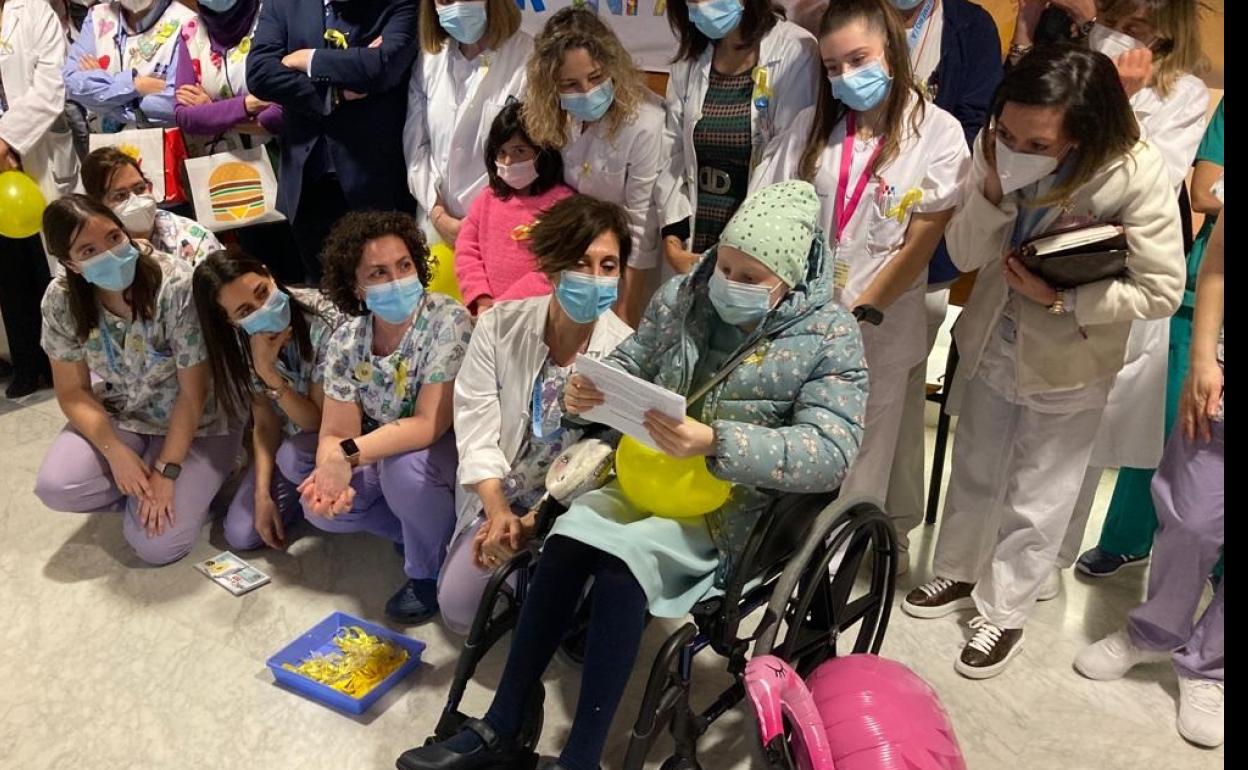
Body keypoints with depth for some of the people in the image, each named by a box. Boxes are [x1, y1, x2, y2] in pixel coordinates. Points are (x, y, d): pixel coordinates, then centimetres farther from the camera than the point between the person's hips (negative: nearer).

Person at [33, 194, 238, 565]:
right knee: (54, 487, -22)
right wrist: (116, 453, -20)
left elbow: (193, 394, -20)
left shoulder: (177, 286, -27)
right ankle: (140, 490, 6)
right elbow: (73, 392, -5)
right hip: (119, 417, 4)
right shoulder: (62, 300, -14)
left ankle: (190, 487, 14)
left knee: (156, 545, -17)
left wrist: (166, 471, -21)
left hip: (194, 423, -4)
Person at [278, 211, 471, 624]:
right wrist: (330, 474, -36)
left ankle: (430, 571, -7)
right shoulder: (345, 340, -9)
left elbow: (430, 424, -29)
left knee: (404, 466, -34)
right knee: (320, 504, -8)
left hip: (448, 451, -6)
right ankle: (428, 532, 9)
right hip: (383, 457, 6)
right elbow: (336, 433, -13)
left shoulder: (447, 321, -25)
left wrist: (349, 454, -38)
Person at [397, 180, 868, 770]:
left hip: (740, 504, -4)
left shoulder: (831, 338, -10)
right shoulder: (684, 297, 4)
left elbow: (831, 453, -20)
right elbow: (629, 364, 10)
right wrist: (588, 390, -16)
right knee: (567, 539, -23)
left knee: (622, 556, -29)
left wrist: (717, 444, -33)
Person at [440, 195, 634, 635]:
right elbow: (476, 428, -10)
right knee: (457, 608, -3)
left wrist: (533, 522, -22)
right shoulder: (501, 326, -9)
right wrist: (499, 512, -21)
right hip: (497, 499, 3)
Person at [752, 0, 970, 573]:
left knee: (859, 455, 10)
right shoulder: (811, 126, 6)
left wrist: (860, 314, -14)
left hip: (877, 329, -2)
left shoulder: (937, 132, -4)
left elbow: (921, 243, -8)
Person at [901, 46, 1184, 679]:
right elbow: (964, 256, -13)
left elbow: (1162, 290, -17)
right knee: (973, 475, 22)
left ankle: (1004, 612, 34)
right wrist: (993, 190, -29)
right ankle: (958, 576, 46)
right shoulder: (996, 149, -17)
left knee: (1035, 501, 12)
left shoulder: (1136, 177, -26)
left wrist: (1062, 300, -25)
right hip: (992, 342, 4)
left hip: (1067, 365, -3)